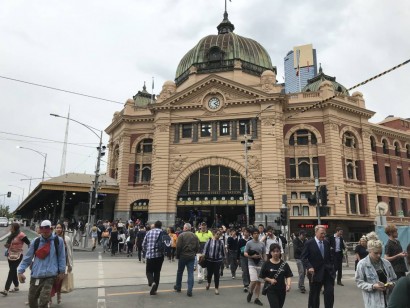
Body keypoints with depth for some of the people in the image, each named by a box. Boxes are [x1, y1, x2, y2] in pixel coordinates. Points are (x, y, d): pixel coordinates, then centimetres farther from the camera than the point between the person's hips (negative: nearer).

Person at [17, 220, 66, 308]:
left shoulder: (58, 240, -3)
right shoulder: (35, 242, 4)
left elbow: (61, 257, 2)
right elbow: (27, 258, 9)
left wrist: (62, 271, 0)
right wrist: (20, 271, 2)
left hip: (50, 276, -4)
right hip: (36, 276, 4)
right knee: (32, 299, 15)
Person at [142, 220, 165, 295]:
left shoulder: (149, 232, 3)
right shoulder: (162, 232, -4)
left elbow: (143, 244, 6)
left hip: (149, 255, 1)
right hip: (159, 255, 0)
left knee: (149, 271, 14)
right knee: (157, 272, 13)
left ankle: (152, 282, -15)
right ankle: (154, 290, 15)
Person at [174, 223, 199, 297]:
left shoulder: (181, 235, -10)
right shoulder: (195, 236, 3)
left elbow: (178, 247, -13)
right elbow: (197, 247, 4)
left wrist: (177, 255, -1)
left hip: (183, 256, -2)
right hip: (191, 257, 3)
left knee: (180, 272, 16)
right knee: (191, 273, 3)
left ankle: (178, 287, 30)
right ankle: (190, 290, -3)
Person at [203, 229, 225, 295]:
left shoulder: (221, 242, -4)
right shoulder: (209, 241, -6)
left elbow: (223, 251, 6)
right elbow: (205, 250, 0)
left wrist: (222, 257, 10)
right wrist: (203, 256, -2)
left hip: (217, 260, 0)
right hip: (209, 260, 1)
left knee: (216, 274, 0)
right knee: (209, 273, 14)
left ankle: (216, 288, 15)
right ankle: (208, 283, 46)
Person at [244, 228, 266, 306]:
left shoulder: (262, 244, 8)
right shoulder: (249, 243, -3)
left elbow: (264, 255, 14)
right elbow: (245, 253, -4)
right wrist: (252, 256, -19)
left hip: (260, 265, 4)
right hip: (252, 264, -4)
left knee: (259, 282, 7)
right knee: (254, 281, -15)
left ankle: (257, 298, 19)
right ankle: (250, 292, 15)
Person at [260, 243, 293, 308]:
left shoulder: (284, 264, -1)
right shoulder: (267, 264, -7)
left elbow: (288, 276, -3)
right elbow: (262, 276, -2)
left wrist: (288, 284, -20)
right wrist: (270, 280, -17)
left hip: (282, 290, 3)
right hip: (271, 290, -3)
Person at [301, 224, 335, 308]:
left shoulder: (327, 243, 7)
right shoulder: (309, 243, -9)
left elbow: (330, 257, 17)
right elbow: (303, 257, -10)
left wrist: (331, 267, 7)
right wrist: (309, 267, -23)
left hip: (328, 272, 4)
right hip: (316, 273, -4)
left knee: (330, 293, -2)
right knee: (314, 294, 9)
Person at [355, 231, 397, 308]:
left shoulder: (386, 263, 5)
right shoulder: (362, 264, -8)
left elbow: (394, 279, 14)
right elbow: (359, 282, -7)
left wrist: (392, 284, -7)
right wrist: (373, 286, -20)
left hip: (388, 299, 5)